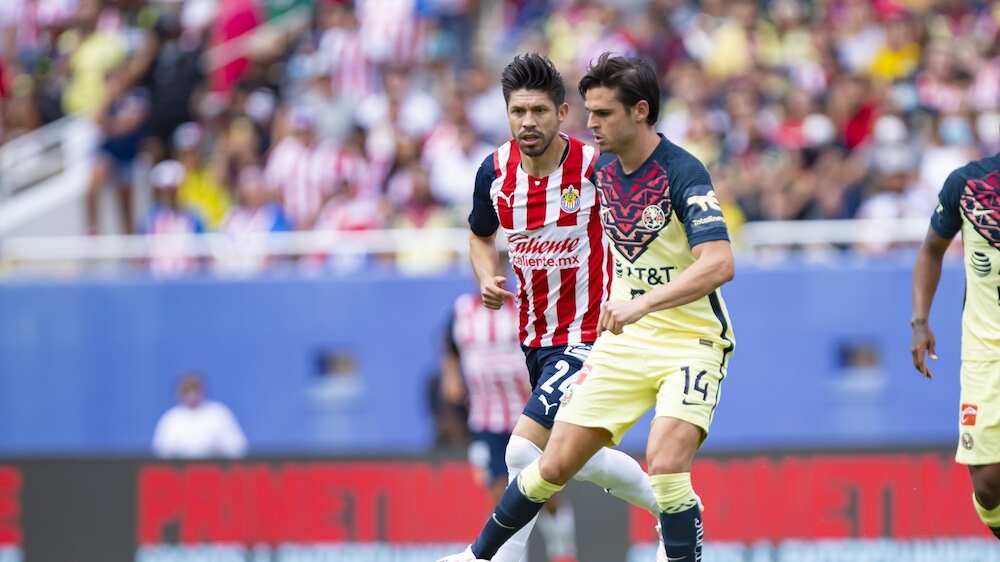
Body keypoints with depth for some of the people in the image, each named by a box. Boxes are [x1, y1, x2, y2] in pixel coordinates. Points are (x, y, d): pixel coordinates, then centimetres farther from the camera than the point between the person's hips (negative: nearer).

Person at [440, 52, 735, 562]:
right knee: (556, 463, 3)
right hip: (625, 339, 6)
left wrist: (643, 304, -42)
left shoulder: (683, 174, -20)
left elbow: (719, 263, -33)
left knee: (664, 463, -26)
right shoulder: (604, 170, 3)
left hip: (691, 342, -6)